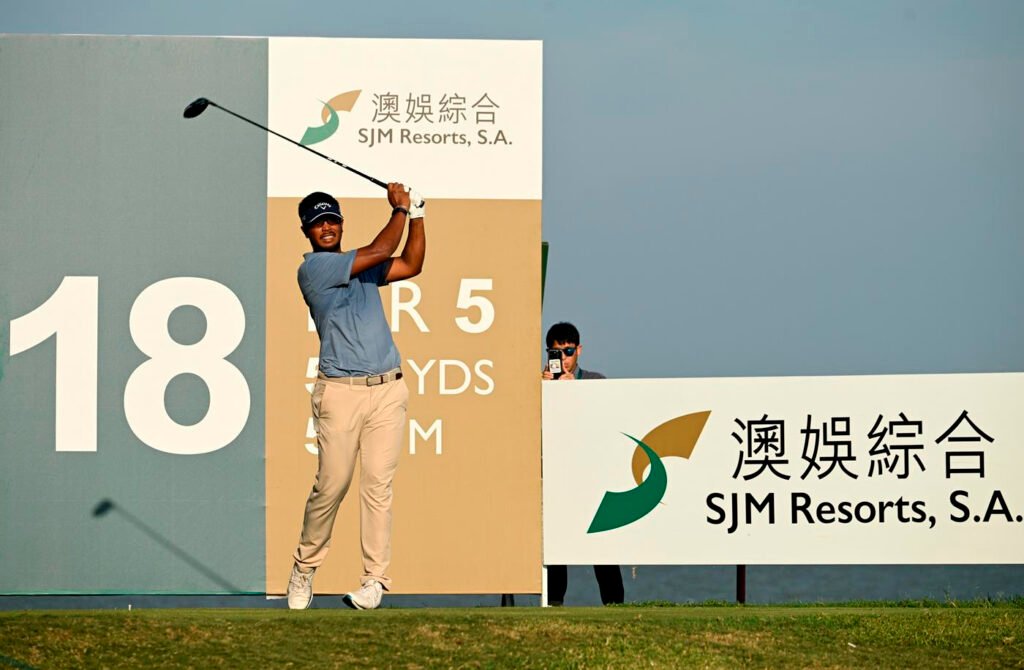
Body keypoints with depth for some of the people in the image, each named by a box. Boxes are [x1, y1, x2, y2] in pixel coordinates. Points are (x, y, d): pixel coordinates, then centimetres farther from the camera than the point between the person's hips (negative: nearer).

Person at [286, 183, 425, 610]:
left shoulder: (362, 267, 19)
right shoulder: (314, 268, -5)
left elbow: (411, 265, 21)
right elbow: (380, 251, -9)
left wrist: (416, 213, 13)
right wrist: (399, 210, 5)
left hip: (388, 389, 5)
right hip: (340, 393, -5)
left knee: (378, 485, 0)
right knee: (331, 485, -6)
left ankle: (375, 578, 2)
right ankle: (305, 568, 12)